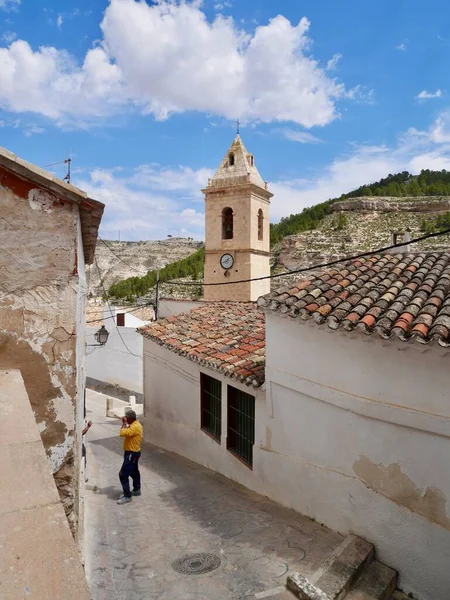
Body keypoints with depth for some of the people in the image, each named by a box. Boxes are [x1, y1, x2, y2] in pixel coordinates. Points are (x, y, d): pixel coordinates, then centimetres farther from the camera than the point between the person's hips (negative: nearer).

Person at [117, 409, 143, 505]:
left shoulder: (135, 427, -25)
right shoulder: (135, 424, 7)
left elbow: (122, 433, -33)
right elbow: (127, 432, 12)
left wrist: (124, 424, -21)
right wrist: (125, 424, 1)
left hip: (132, 454, -11)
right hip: (133, 452, 11)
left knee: (123, 474, -9)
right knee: (134, 472, 24)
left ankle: (127, 496, -4)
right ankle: (137, 490, 39)